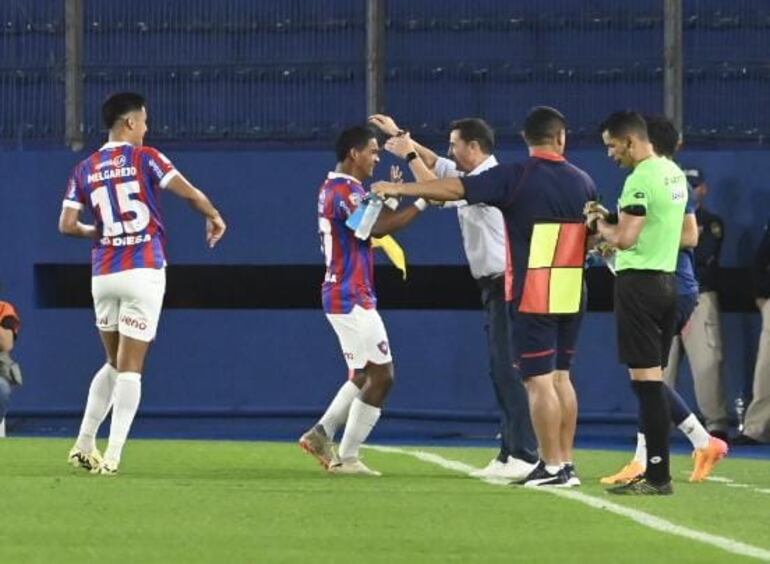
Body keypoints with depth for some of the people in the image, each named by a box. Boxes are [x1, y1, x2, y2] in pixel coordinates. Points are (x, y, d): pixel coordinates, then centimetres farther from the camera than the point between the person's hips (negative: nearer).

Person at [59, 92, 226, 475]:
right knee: (130, 368, -3)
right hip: (143, 272, -4)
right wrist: (213, 216, 10)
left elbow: (67, 225, 3)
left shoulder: (84, 170, 8)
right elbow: (188, 192, -9)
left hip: (103, 275, 4)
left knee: (114, 364, 19)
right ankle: (112, 455, -9)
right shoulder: (144, 158, -3)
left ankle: (84, 445, 15)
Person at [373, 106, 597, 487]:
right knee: (560, 377, 14)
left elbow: (454, 189, -13)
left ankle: (553, 467, -5)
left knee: (539, 380, -3)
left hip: (532, 296, -6)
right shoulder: (582, 181, 5)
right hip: (571, 295, 6)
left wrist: (399, 188, -6)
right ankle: (565, 463, 15)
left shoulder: (515, 177, -10)